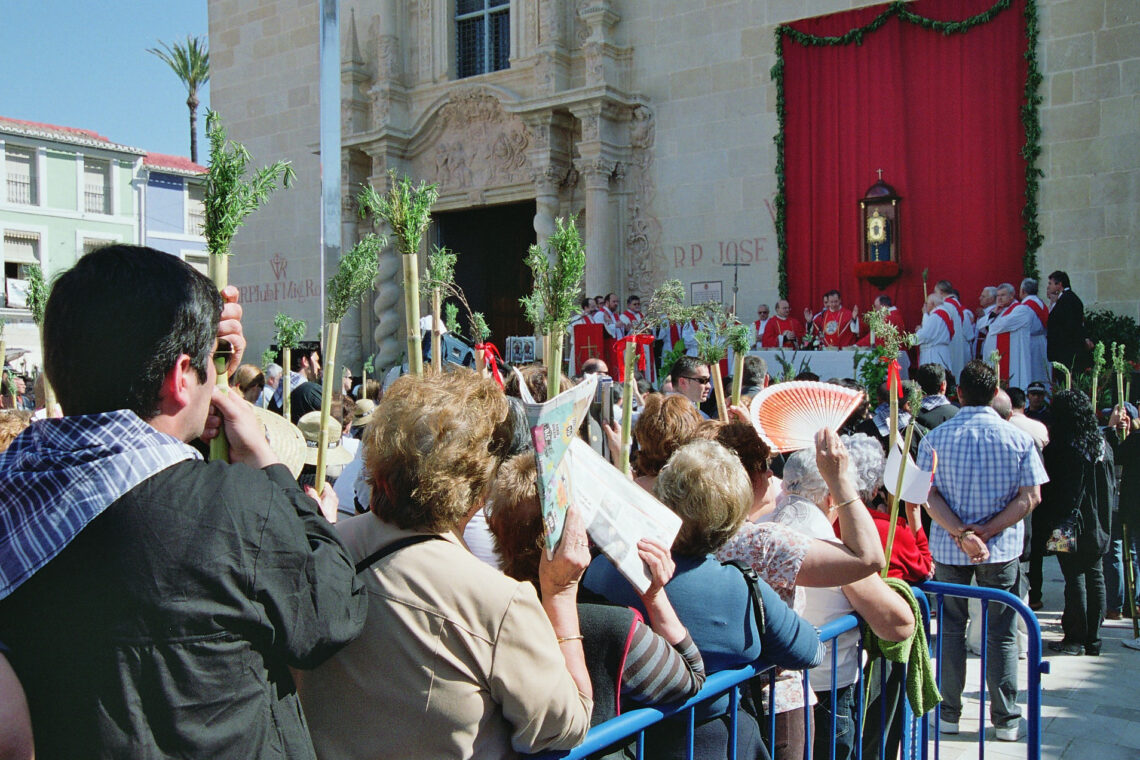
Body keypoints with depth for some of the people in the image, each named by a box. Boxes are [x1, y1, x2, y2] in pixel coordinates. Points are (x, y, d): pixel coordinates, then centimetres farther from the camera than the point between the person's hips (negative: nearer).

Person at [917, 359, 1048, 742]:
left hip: (948, 548, 0)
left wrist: (962, 535, -16)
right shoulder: (1018, 438, -4)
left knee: (951, 629, 12)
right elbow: (1030, 497, -8)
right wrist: (986, 532, -11)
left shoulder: (936, 438, -4)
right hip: (1002, 550, 0)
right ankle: (1005, 720, 15)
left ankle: (949, 713, 18)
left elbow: (929, 495, -10)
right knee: (1001, 634, 9)